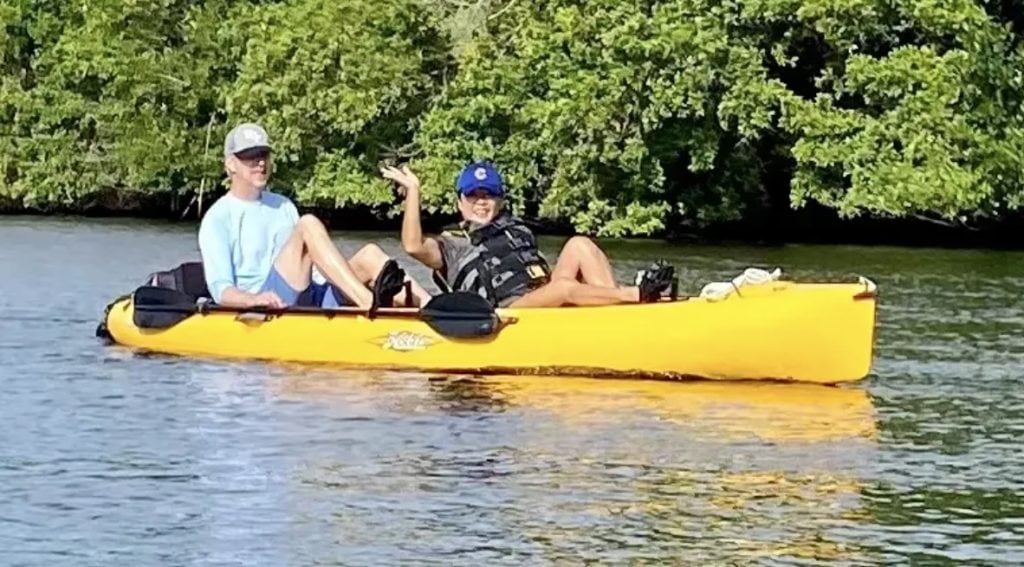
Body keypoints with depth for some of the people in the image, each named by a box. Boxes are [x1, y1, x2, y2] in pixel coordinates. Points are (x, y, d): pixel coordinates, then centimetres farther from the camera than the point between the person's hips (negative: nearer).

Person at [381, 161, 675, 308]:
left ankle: (617, 302, -31)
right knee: (566, 287, -35)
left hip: (544, 301, 6)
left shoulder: (519, 230, 33)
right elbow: (414, 246, -6)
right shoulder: (452, 246, 15)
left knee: (579, 245, -13)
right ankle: (639, 294, -39)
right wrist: (413, 192, -4)